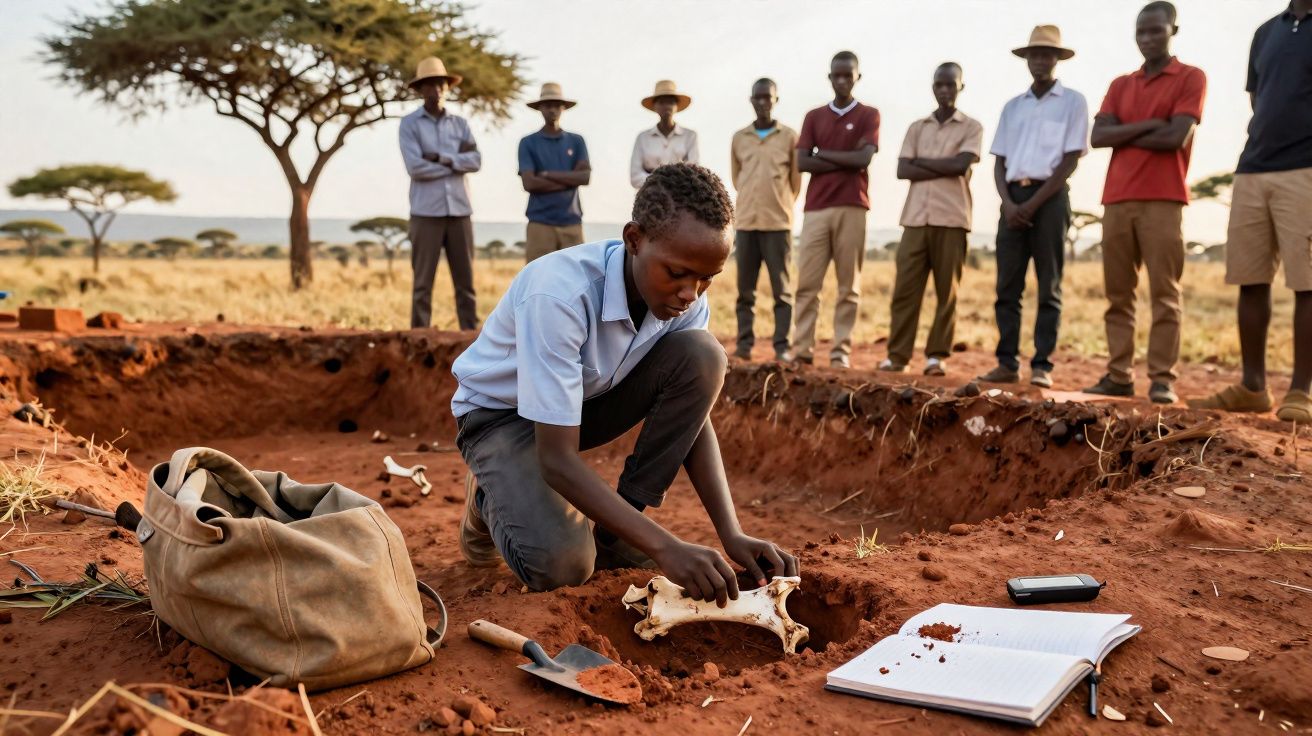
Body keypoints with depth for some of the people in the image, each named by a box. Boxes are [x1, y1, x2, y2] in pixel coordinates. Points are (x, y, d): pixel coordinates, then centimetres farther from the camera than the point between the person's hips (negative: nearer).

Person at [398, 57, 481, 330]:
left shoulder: (460, 124, 14)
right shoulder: (409, 124, 2)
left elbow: (476, 161, 0)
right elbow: (416, 167, -12)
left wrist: (442, 158, -12)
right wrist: (458, 161, -4)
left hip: (459, 211, 4)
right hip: (426, 213, -3)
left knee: (466, 282, 5)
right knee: (423, 283, -1)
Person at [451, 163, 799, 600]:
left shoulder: (686, 300, -18)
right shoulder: (558, 294, -36)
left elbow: (694, 415, -11)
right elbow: (558, 459, -36)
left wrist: (732, 535, -24)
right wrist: (665, 547, -43)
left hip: (589, 398, 6)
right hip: (501, 413, -5)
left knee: (702, 355, -21)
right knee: (561, 563, -30)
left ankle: (616, 532, -9)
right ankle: (495, 501, 6)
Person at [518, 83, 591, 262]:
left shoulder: (576, 141, 11)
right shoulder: (528, 143, 4)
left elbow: (585, 177, -3)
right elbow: (529, 183, -8)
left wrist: (548, 174, -7)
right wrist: (569, 179, -5)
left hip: (571, 222, 2)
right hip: (540, 223, -2)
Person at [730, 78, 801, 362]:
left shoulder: (790, 137, 3)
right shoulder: (739, 138, 10)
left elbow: (796, 181, 9)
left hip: (778, 224, -2)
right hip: (746, 223, 2)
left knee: (782, 288, -2)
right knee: (745, 288, 3)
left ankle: (782, 346, 0)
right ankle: (744, 343, 8)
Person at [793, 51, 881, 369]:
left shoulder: (869, 115, 9)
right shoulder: (814, 116, 16)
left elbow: (864, 158, -7)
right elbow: (802, 162, 3)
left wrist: (823, 154, 1)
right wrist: (846, 160, -4)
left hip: (851, 208, -2)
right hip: (816, 208, 2)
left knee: (848, 285, -1)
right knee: (807, 283, -3)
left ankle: (841, 351, 1)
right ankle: (802, 350, -2)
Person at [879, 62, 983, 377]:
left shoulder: (971, 127, 8)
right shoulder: (917, 127, 17)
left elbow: (961, 165, -9)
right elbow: (902, 170, 3)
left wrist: (921, 161, -1)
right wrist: (944, 169, -5)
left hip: (951, 218, -2)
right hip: (915, 218, 2)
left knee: (947, 292, -1)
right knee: (905, 289, -2)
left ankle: (937, 355, 4)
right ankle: (897, 355, 2)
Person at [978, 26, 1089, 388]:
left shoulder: (1073, 102, 3)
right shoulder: (1012, 106, 16)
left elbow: (1070, 161, -5)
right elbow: (999, 162, 11)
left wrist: (1034, 204, -12)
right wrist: (1008, 203, -6)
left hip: (1049, 198, -4)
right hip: (1013, 199, 4)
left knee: (1048, 287, -3)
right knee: (1007, 285, 1)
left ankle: (1042, 365, -2)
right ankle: (1007, 362, 4)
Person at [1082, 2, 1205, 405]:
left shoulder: (1191, 78, 5)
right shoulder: (1120, 85, 19)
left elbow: (1176, 137, -9)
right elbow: (1098, 137, 5)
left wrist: (1124, 136, 2)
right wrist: (1148, 125, -7)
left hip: (1163, 200, -5)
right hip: (1116, 200, 5)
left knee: (1164, 293, -6)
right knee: (1117, 293, 4)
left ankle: (1162, 379, -6)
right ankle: (1119, 375, 7)